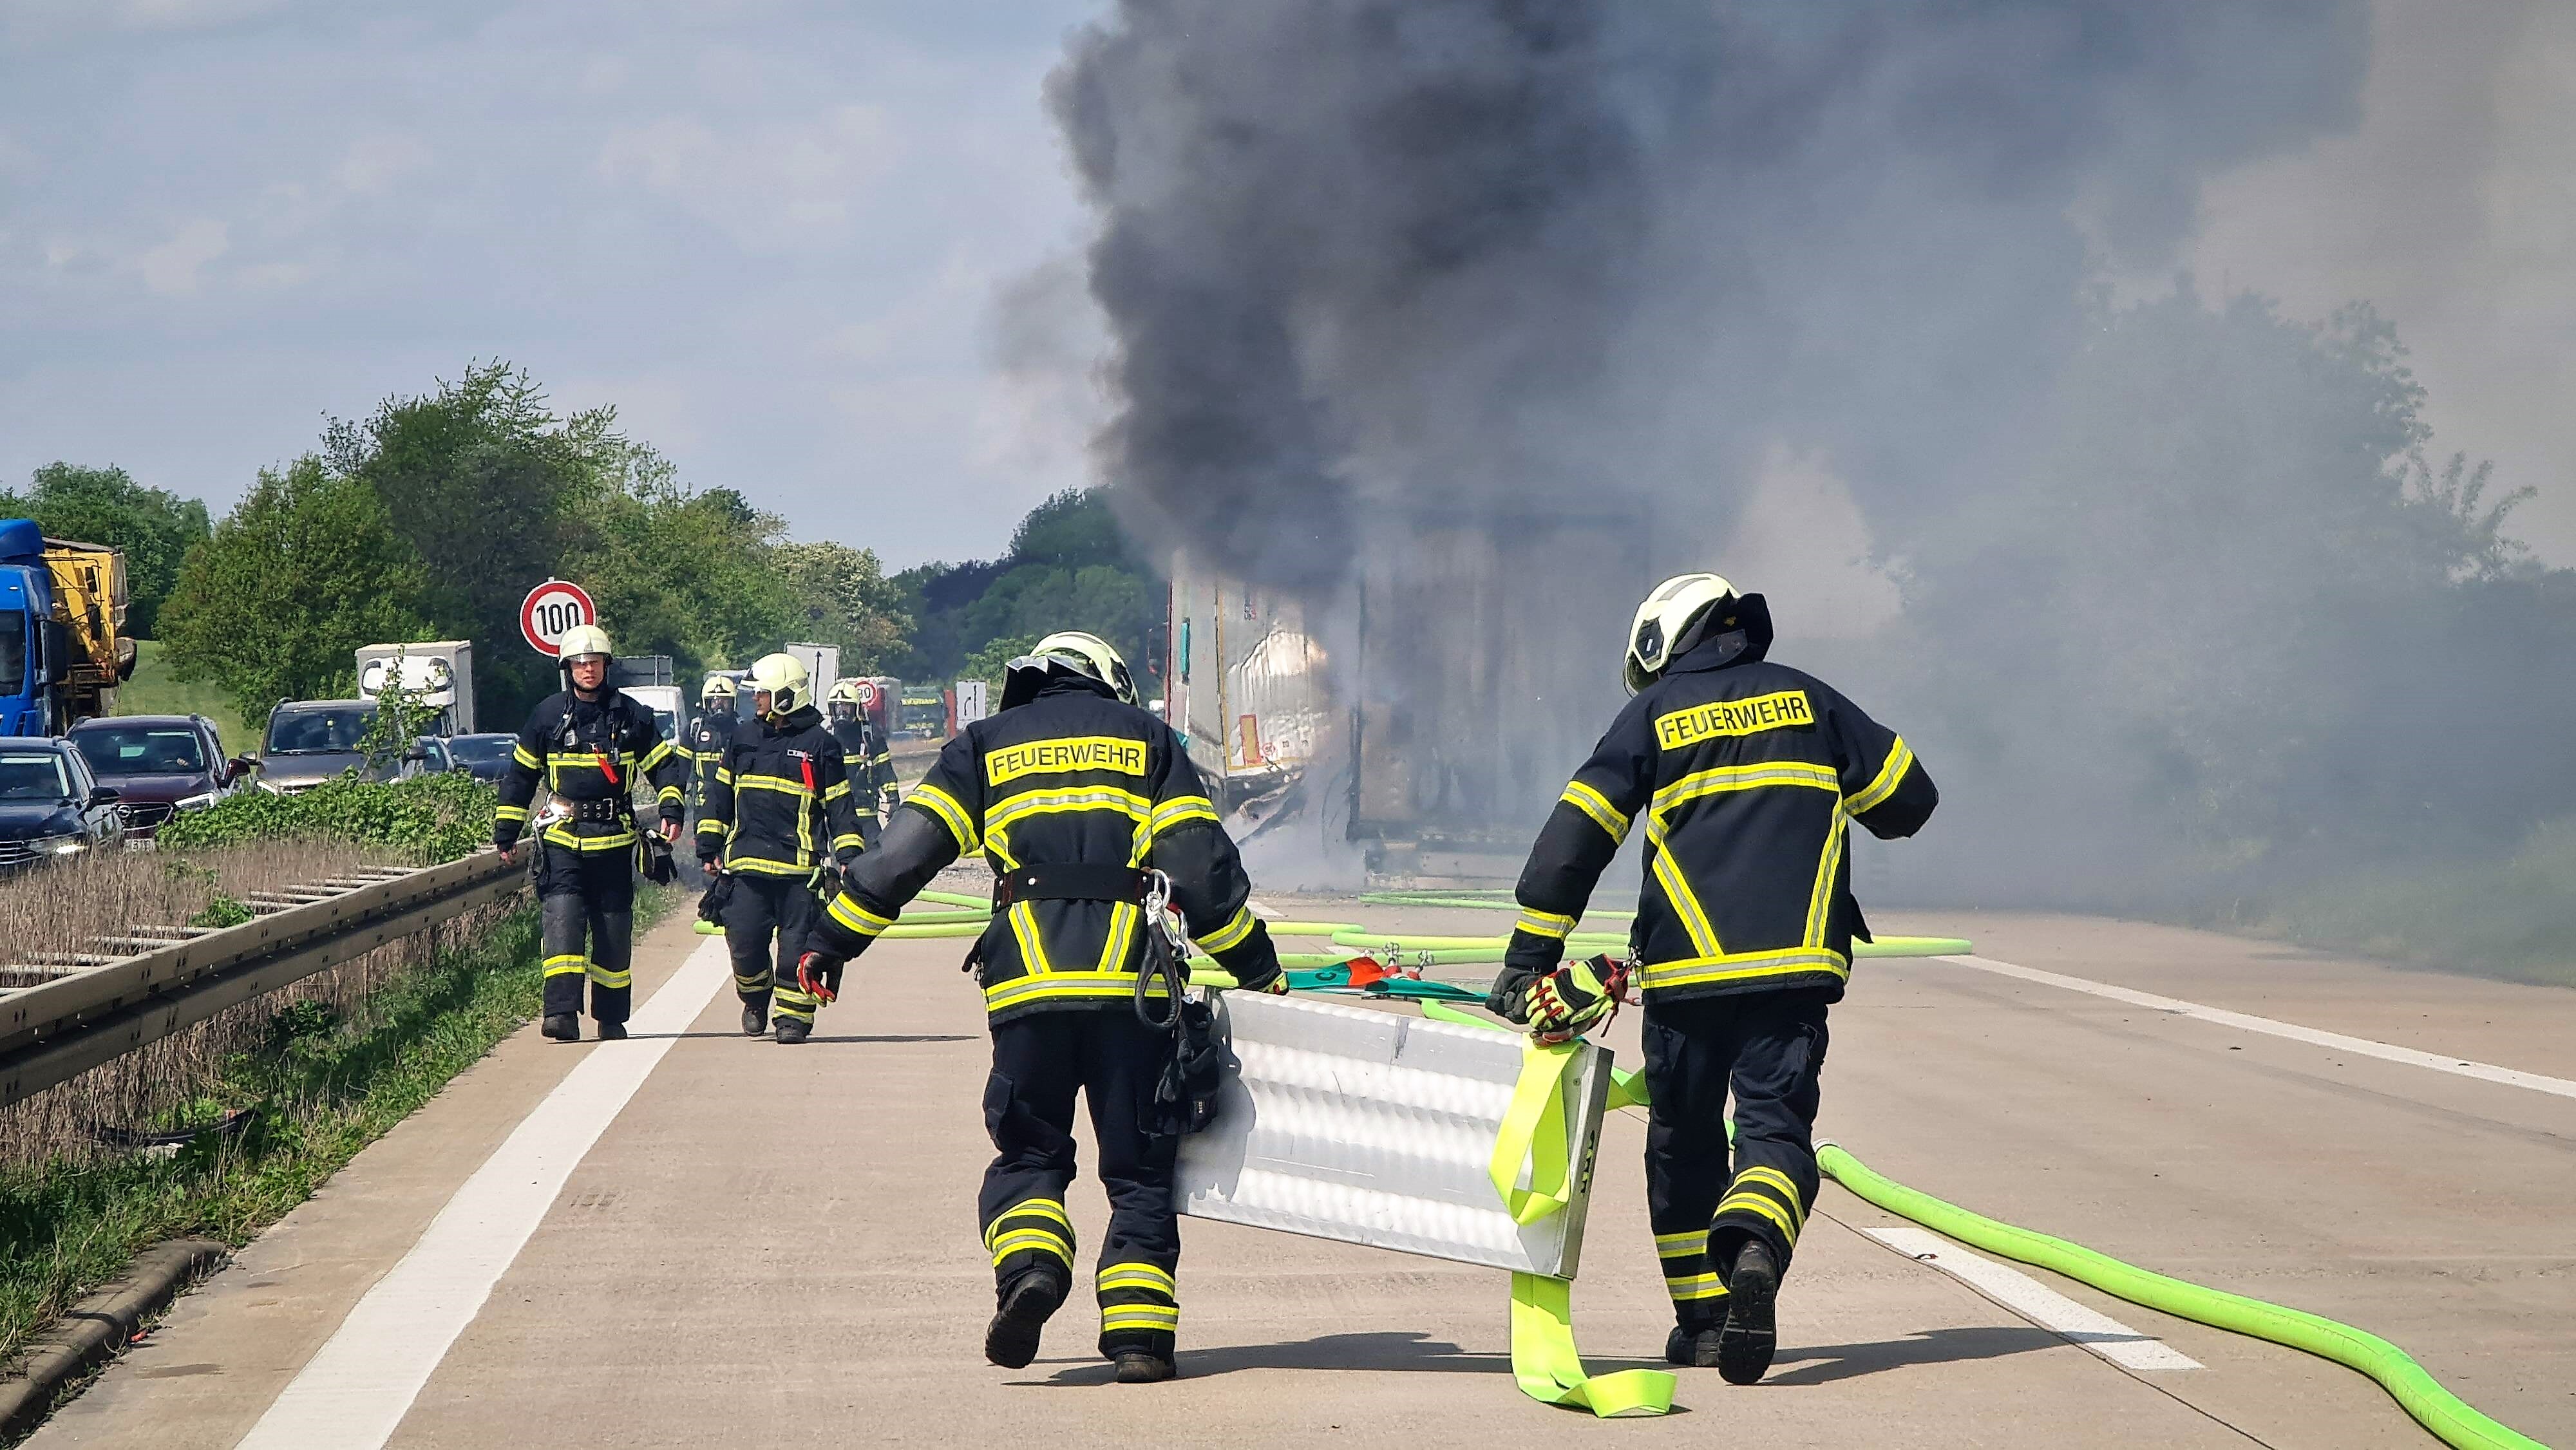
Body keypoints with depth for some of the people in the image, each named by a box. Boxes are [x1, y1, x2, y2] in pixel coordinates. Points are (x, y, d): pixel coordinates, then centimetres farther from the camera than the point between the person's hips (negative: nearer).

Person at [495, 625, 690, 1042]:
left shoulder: (630, 715, 4)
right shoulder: (549, 715, 5)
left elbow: (664, 765, 11)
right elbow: (520, 775, 13)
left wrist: (671, 809, -5)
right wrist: (506, 831, 12)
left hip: (613, 837, 1)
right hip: (562, 837, -1)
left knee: (613, 929, 6)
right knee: (562, 917, -15)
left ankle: (611, 1017, 16)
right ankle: (562, 1012, -22)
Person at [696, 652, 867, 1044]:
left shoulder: (819, 744, 2)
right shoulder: (743, 739, 13)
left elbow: (839, 805, 4)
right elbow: (719, 794, 19)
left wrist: (848, 856, -2)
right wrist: (709, 847, 15)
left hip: (799, 864, -3)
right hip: (747, 862, 3)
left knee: (797, 945, -4)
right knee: (744, 941, -1)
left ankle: (793, 1015, 7)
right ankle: (756, 999, 24)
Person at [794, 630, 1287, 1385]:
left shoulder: (986, 744, 19)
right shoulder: (1148, 739, 18)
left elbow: (903, 853, 10)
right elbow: (1203, 866, 9)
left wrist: (833, 941, 16)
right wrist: (1262, 972, 14)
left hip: (1030, 985, 0)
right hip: (1133, 984, 0)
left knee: (1028, 1153, 12)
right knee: (1140, 1167, 8)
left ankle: (1030, 1262, -16)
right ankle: (1139, 1324, -5)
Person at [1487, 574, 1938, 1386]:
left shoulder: (1655, 713, 7)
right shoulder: (1808, 700, 13)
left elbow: (1576, 834, 0)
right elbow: (1908, 798, 18)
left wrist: (1530, 955, 1)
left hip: (1687, 966, -1)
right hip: (1794, 965, 1)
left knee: (1684, 1142, 14)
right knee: (1776, 1127, -3)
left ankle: (1702, 1319, 16)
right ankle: (1755, 1249, -34)